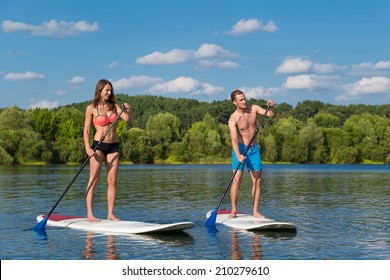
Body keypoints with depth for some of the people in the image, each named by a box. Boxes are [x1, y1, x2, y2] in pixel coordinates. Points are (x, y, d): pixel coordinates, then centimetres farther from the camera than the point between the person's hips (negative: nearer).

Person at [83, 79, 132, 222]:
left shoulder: (114, 106, 9)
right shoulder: (91, 108, -1)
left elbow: (127, 120, 0)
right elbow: (86, 130, -2)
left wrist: (128, 110, -20)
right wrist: (87, 148, -14)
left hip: (113, 146, 4)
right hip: (98, 146, -4)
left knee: (112, 180, 1)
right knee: (93, 179, -7)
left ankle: (110, 213, 5)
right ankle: (89, 213, -7)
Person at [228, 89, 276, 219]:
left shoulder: (254, 108, -2)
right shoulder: (233, 119, -16)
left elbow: (272, 115, -1)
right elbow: (234, 139, -27)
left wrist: (272, 107, -24)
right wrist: (238, 156, -41)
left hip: (254, 149, 4)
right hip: (240, 149, -4)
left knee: (257, 180, 1)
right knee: (237, 179, -14)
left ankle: (255, 211, 6)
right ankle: (233, 210, -8)